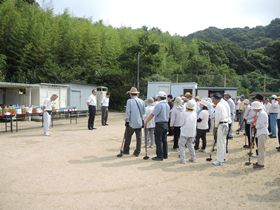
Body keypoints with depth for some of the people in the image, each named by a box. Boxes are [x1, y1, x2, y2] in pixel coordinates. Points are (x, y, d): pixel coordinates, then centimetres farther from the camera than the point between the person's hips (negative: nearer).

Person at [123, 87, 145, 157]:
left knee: (128, 137, 11)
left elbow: (128, 112, -11)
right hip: (139, 123, 4)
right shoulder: (142, 101, 4)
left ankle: (126, 151, 21)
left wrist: (127, 120, -3)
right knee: (139, 138, 8)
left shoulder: (129, 101, -10)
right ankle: (137, 152, 12)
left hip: (131, 123, -3)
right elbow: (143, 112, 10)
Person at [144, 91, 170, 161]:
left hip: (159, 124, -9)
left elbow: (152, 114, -19)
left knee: (159, 141, -3)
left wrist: (146, 121, -13)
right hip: (166, 124, 9)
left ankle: (159, 156, -1)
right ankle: (165, 155, 21)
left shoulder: (159, 105, -17)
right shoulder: (167, 105, 10)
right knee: (164, 140, 15)